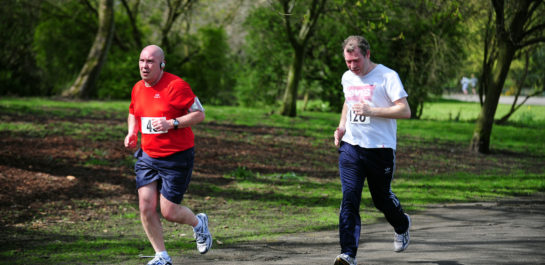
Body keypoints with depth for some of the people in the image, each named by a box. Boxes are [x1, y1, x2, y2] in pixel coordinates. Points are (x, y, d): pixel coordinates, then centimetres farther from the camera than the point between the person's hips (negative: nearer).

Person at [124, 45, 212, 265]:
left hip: (177, 158, -6)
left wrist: (171, 124, -24)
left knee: (168, 212, -4)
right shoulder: (138, 89, 6)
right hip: (147, 156, 6)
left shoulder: (176, 85, -15)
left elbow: (199, 114, -13)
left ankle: (199, 223, 30)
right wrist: (132, 133, 5)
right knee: (146, 207, -5)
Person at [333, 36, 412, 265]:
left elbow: (405, 111, -14)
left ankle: (402, 225, 44)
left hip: (380, 149, -4)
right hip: (350, 147, 4)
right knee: (349, 200, -10)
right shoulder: (347, 78, 10)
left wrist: (371, 111, -22)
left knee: (382, 199, 10)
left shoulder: (387, 76, -9)